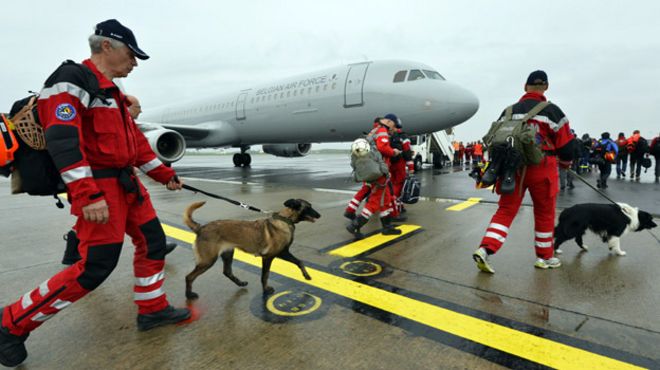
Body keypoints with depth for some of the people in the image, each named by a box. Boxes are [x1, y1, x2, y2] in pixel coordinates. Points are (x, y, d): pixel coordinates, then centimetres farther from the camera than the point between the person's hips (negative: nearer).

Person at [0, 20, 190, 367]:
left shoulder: (110, 90, 18)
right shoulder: (71, 79, -12)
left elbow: (134, 138, 21)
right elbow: (62, 140, -22)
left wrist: (164, 173, 22)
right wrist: (88, 196, -28)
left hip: (126, 183, 10)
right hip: (97, 187, -9)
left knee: (153, 241, 10)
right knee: (96, 266, -7)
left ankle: (152, 309, 24)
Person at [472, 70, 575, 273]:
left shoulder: (509, 111, 7)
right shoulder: (552, 111, -4)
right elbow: (565, 142, -1)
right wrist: (565, 162, 19)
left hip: (513, 168, 3)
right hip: (541, 169, -2)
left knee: (505, 211, 6)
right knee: (545, 213, 14)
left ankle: (485, 249, -9)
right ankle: (545, 257, 28)